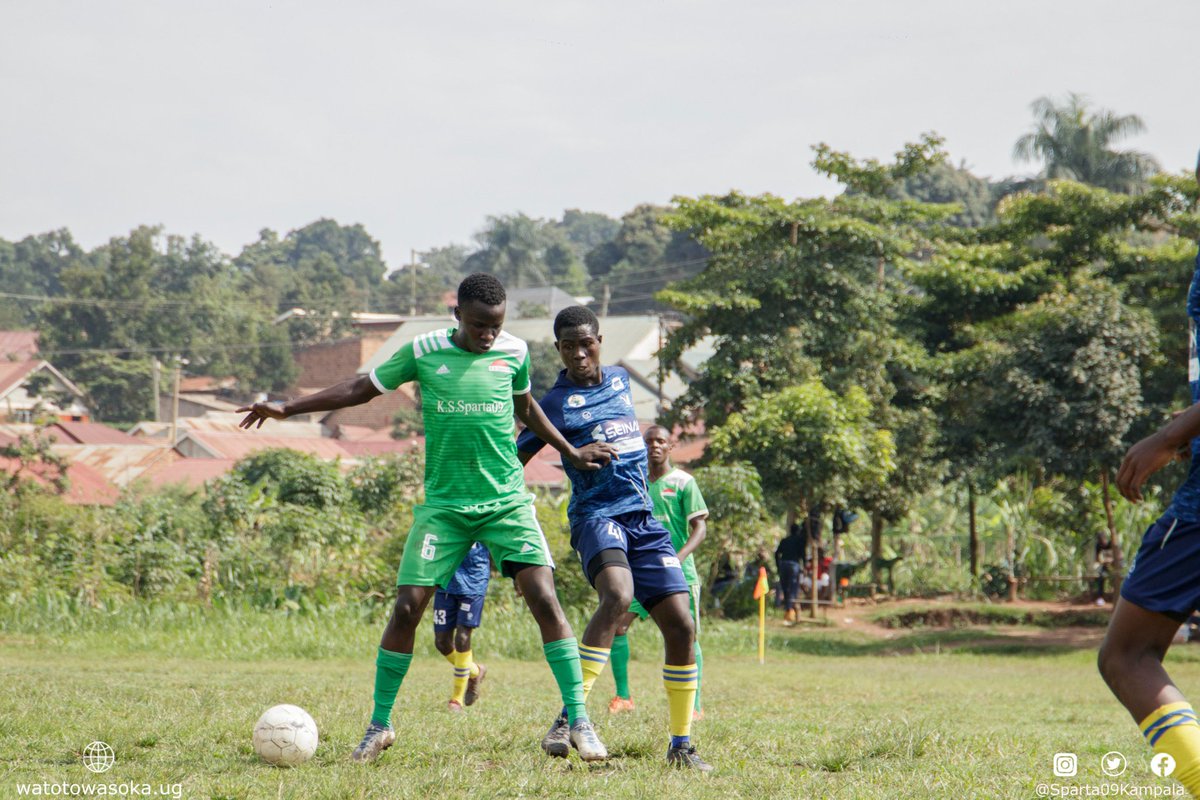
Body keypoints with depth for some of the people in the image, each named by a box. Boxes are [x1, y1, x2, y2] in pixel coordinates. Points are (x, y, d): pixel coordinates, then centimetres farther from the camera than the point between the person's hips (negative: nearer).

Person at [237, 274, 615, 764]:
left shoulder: (514, 352, 2)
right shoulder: (424, 352, -2)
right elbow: (361, 389, 8)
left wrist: (570, 452, 27)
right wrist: (287, 409, 5)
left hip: (508, 502, 0)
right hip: (443, 504, 0)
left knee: (545, 600, -13)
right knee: (407, 607, -7)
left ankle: (579, 723, -7)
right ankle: (379, 727, 9)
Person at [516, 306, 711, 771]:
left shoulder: (619, 380, 14)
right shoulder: (556, 403, -2)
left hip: (644, 519, 6)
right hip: (597, 515, -6)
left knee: (681, 625, -4)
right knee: (618, 594, -35)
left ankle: (681, 745, 7)